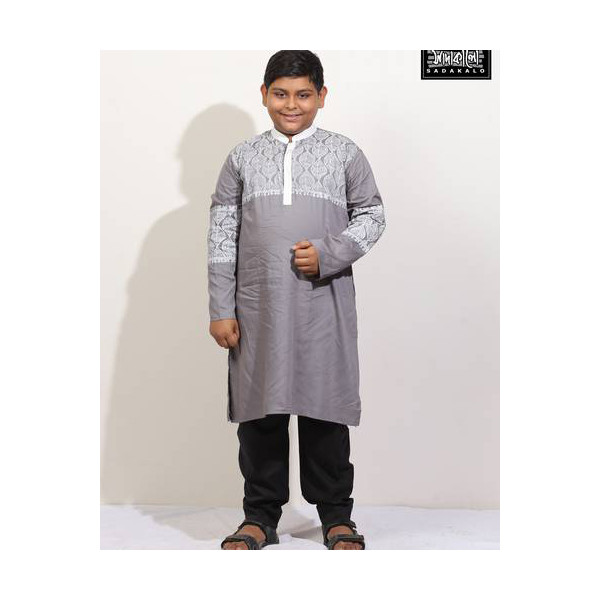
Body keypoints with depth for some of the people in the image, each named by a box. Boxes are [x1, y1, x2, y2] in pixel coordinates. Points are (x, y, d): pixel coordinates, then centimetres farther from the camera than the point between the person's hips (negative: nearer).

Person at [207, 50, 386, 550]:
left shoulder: (344, 152, 5)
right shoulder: (243, 158, 8)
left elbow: (372, 216, 7)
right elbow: (222, 236, 7)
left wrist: (328, 254, -11)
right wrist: (221, 309, 1)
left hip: (324, 305, -1)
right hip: (257, 307, 2)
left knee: (325, 407, 5)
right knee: (259, 412, 7)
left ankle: (337, 516, 20)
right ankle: (261, 516, 21)